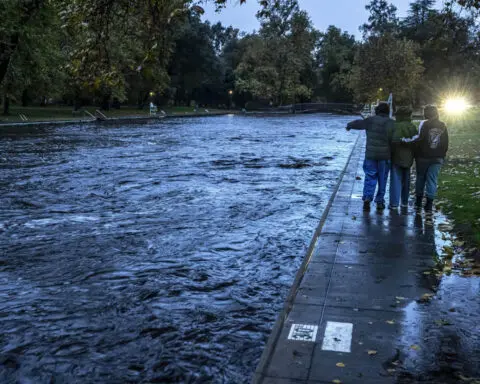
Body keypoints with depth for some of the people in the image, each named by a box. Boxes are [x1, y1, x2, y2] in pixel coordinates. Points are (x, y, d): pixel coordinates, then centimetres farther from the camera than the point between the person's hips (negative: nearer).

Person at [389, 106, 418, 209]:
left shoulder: (398, 126, -16)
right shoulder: (413, 127, 8)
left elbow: (395, 140, -26)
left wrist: (391, 152, -12)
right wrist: (414, 154, 17)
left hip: (398, 158, -7)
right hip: (408, 158, 7)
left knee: (396, 180, -3)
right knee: (406, 180, 16)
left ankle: (394, 203, -4)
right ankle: (405, 202, 24)